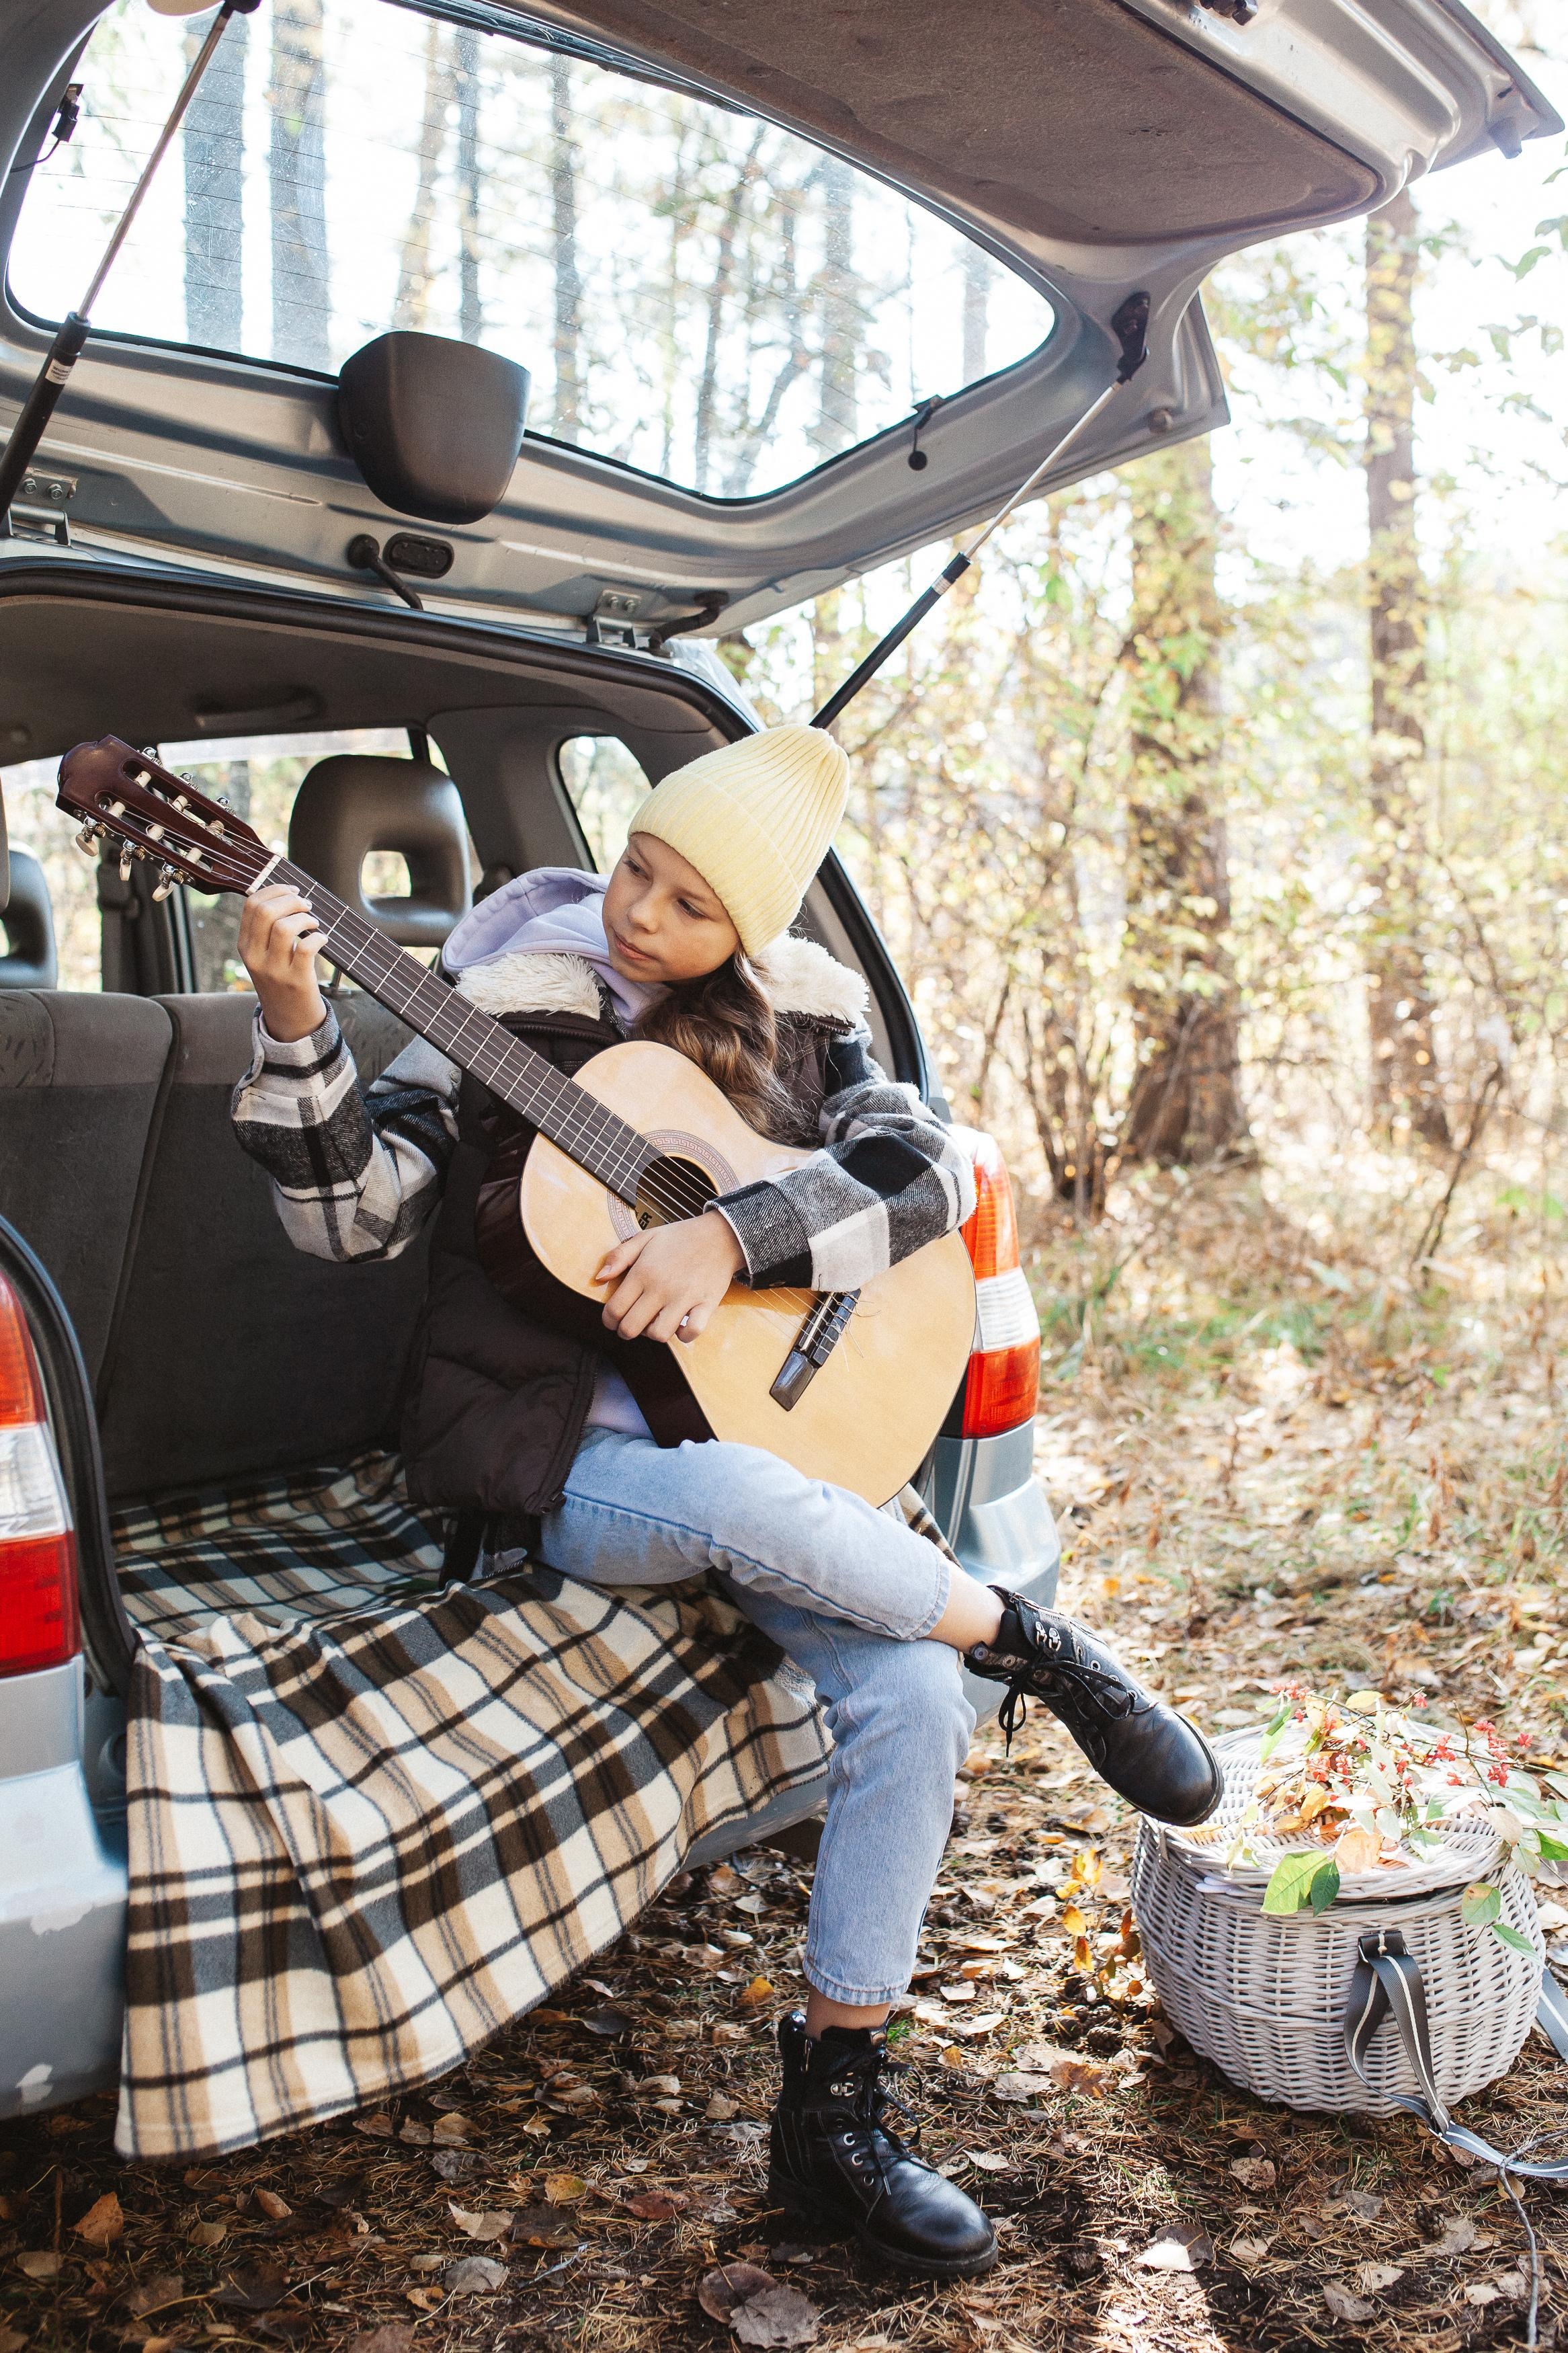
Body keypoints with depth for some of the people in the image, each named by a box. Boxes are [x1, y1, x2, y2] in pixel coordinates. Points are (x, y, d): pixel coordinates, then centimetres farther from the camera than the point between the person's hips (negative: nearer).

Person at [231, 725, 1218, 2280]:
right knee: (734, 1499, -39)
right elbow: (352, 1214, -10)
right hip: (549, 1446, -3)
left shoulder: (796, 1016, 6)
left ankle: (832, 2113, 0)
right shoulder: (513, 1003, -3)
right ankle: (1027, 1644, -12)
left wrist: (733, 1234, -21)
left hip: (752, 1427, 3)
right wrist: (296, 1032, -26)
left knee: (915, 1696, -19)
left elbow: (926, 1165, -7)